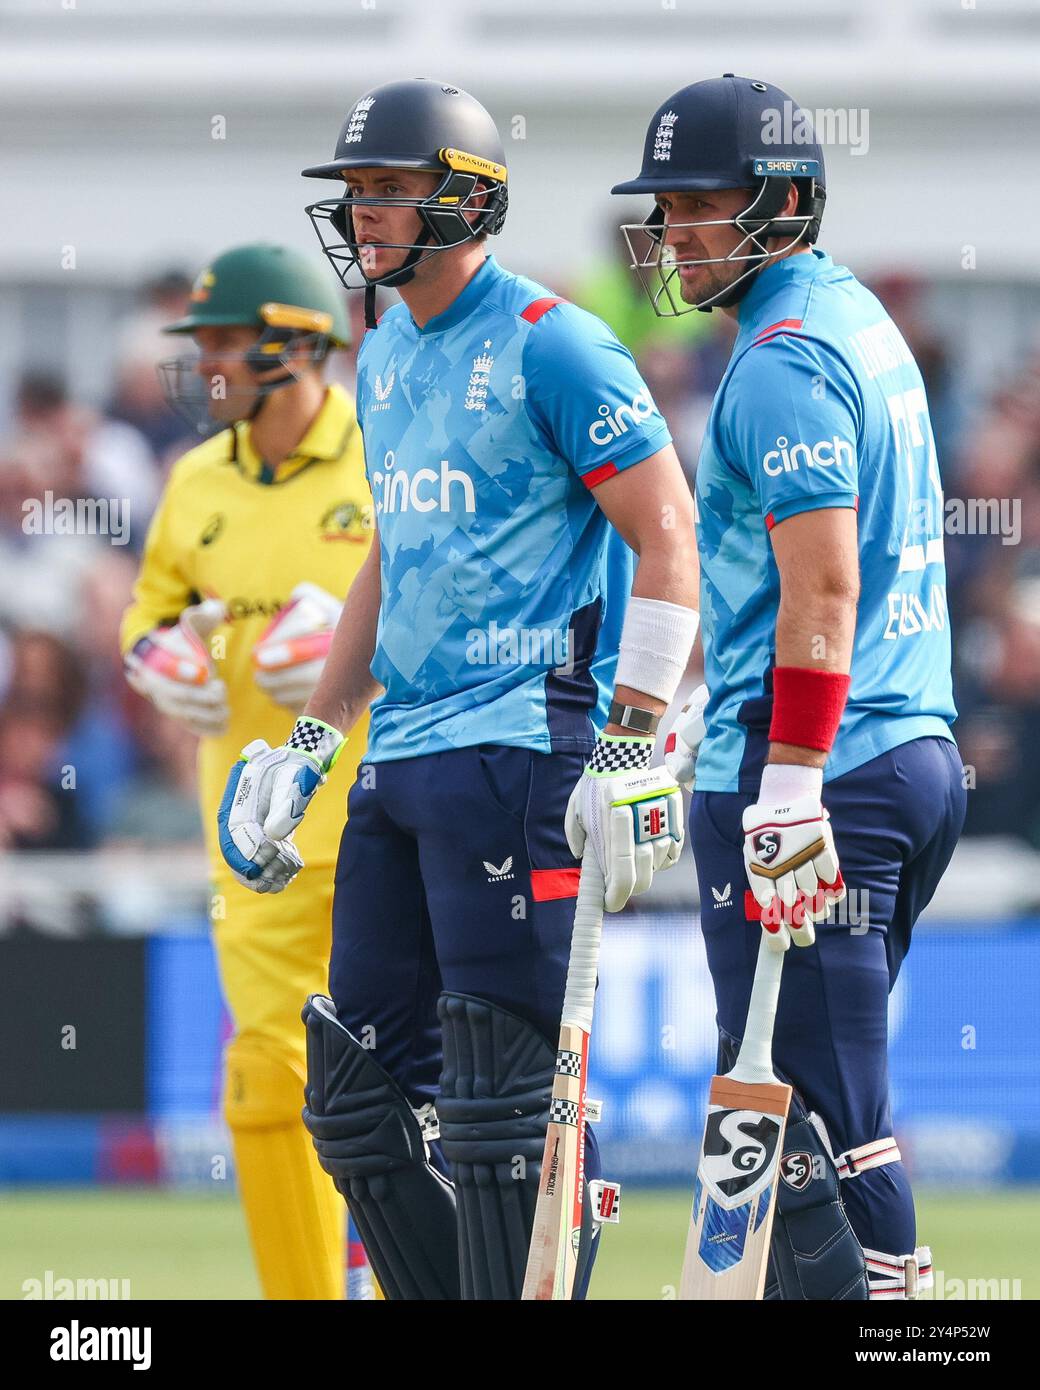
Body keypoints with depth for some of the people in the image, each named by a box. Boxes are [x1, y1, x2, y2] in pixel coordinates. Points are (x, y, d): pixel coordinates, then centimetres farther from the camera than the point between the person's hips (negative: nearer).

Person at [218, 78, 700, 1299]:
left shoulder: (547, 347, -8)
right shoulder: (385, 359, 17)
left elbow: (667, 537, -11)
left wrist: (632, 744, -17)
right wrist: (309, 746, 25)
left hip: (516, 752, -9)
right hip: (400, 760, 9)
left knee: (503, 1091, -10)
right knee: (357, 1089, 8)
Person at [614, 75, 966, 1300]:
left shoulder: (786, 355, -12)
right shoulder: (857, 320, 18)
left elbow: (823, 586, -21)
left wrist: (785, 788, -25)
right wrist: (706, 723, 33)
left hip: (819, 782, -10)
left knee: (817, 1118, -10)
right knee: (799, 1096, 14)